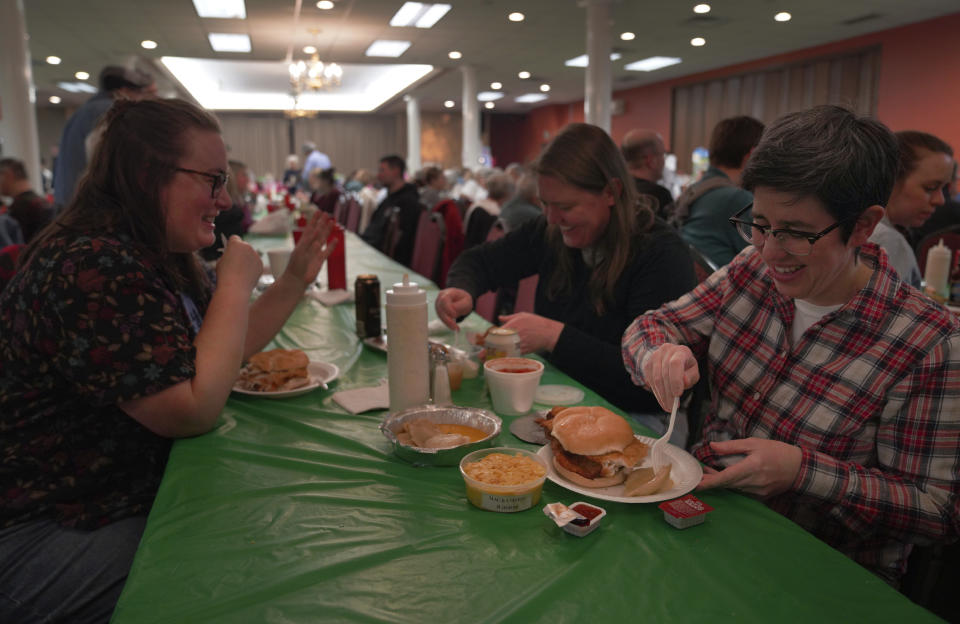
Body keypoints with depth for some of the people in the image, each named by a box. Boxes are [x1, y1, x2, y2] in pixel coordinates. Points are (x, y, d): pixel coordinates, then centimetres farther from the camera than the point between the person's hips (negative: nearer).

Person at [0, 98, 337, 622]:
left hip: (142, 491, 9)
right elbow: (196, 410, -27)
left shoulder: (160, 259, 5)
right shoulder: (91, 268, -26)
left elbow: (220, 351, 14)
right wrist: (235, 284, -18)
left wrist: (295, 279, 5)